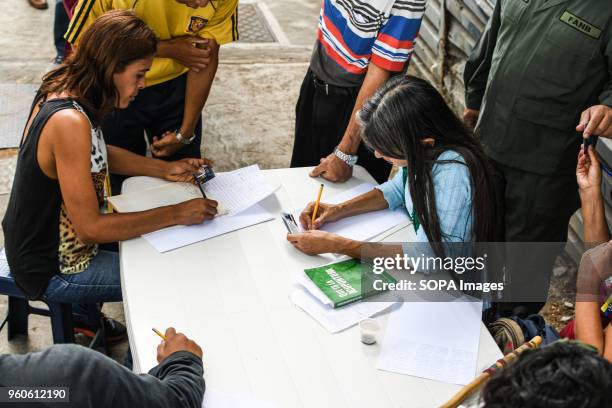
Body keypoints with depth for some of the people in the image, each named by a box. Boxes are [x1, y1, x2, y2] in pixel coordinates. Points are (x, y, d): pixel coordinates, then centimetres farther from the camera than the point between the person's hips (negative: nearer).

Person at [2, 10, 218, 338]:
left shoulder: (60, 89, -6)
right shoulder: (70, 122, -34)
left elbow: (100, 154, 12)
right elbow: (90, 228, -30)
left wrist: (165, 169, 0)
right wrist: (177, 213, -24)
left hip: (36, 240, 9)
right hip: (51, 272, -9)